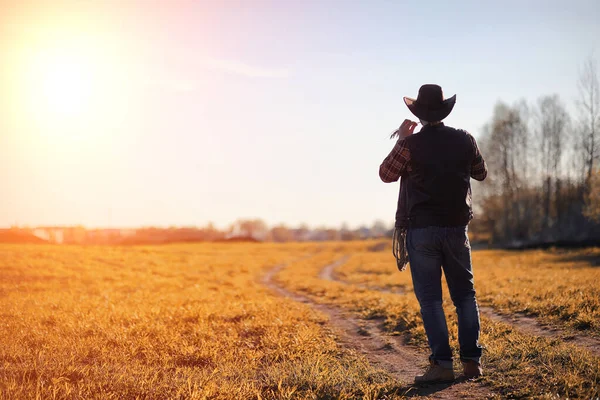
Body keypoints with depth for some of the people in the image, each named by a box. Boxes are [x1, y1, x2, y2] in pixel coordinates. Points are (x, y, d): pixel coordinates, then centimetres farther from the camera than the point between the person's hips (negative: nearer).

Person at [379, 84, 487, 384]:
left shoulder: (410, 144, -10)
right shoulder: (464, 140, -1)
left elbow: (386, 174, 4)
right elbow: (481, 174, 15)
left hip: (421, 230, -3)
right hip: (457, 227, 3)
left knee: (430, 298, 1)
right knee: (465, 294, 12)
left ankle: (442, 364, -4)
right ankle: (471, 360, 10)